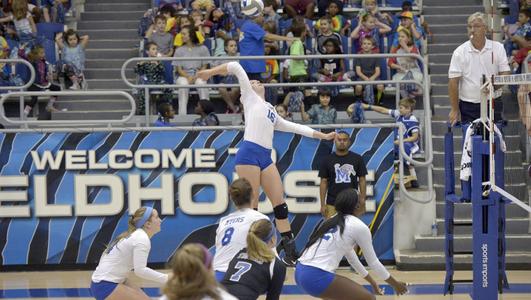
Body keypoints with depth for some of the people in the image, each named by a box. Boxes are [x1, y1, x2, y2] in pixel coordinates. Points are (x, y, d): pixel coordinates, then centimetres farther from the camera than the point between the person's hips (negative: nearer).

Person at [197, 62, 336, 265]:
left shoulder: (272, 113, 29)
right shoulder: (250, 98, 13)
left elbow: (294, 127, 31)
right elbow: (236, 67, 9)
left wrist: (321, 135, 30)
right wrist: (211, 72, 7)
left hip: (266, 158, 7)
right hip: (249, 154, -7)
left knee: (280, 203, 2)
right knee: (251, 206, -7)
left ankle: (290, 252, 4)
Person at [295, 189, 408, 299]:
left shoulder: (333, 221, 22)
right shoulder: (359, 227, -1)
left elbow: (351, 257, 33)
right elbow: (373, 262, 8)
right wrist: (395, 284, 22)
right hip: (316, 278, -9)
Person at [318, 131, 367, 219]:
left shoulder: (357, 159, 4)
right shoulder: (327, 160, 4)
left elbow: (362, 180, 4)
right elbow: (324, 182, 5)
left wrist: (362, 201, -5)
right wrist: (323, 204, -1)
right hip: (332, 204, 0)